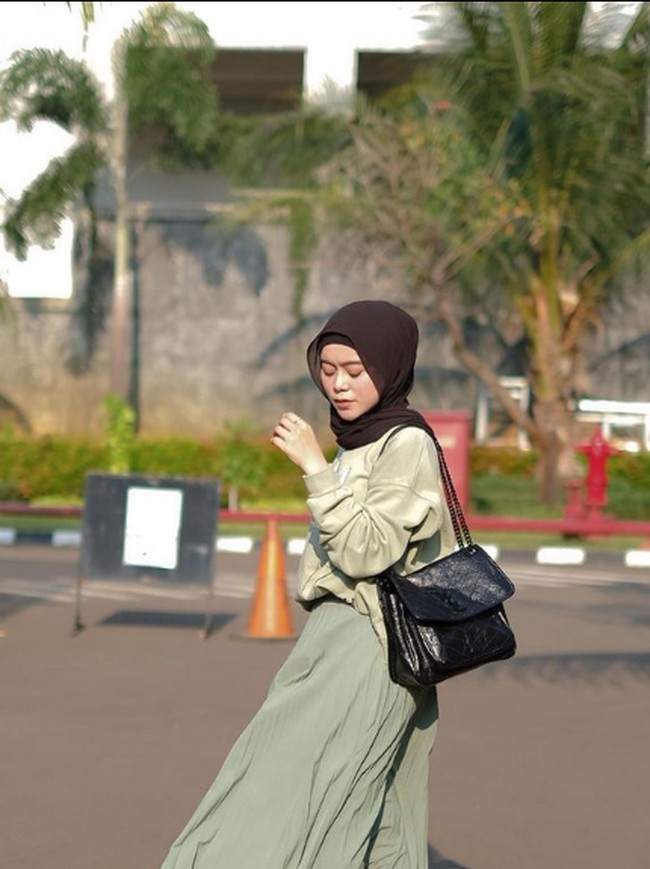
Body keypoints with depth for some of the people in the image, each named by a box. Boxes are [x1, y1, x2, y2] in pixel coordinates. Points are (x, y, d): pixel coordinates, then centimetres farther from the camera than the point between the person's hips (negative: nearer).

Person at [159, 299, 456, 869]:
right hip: (337, 636, 9)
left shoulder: (407, 445, -10)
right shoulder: (360, 443, 16)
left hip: (362, 649, -9)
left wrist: (316, 468, -19)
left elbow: (365, 552, -18)